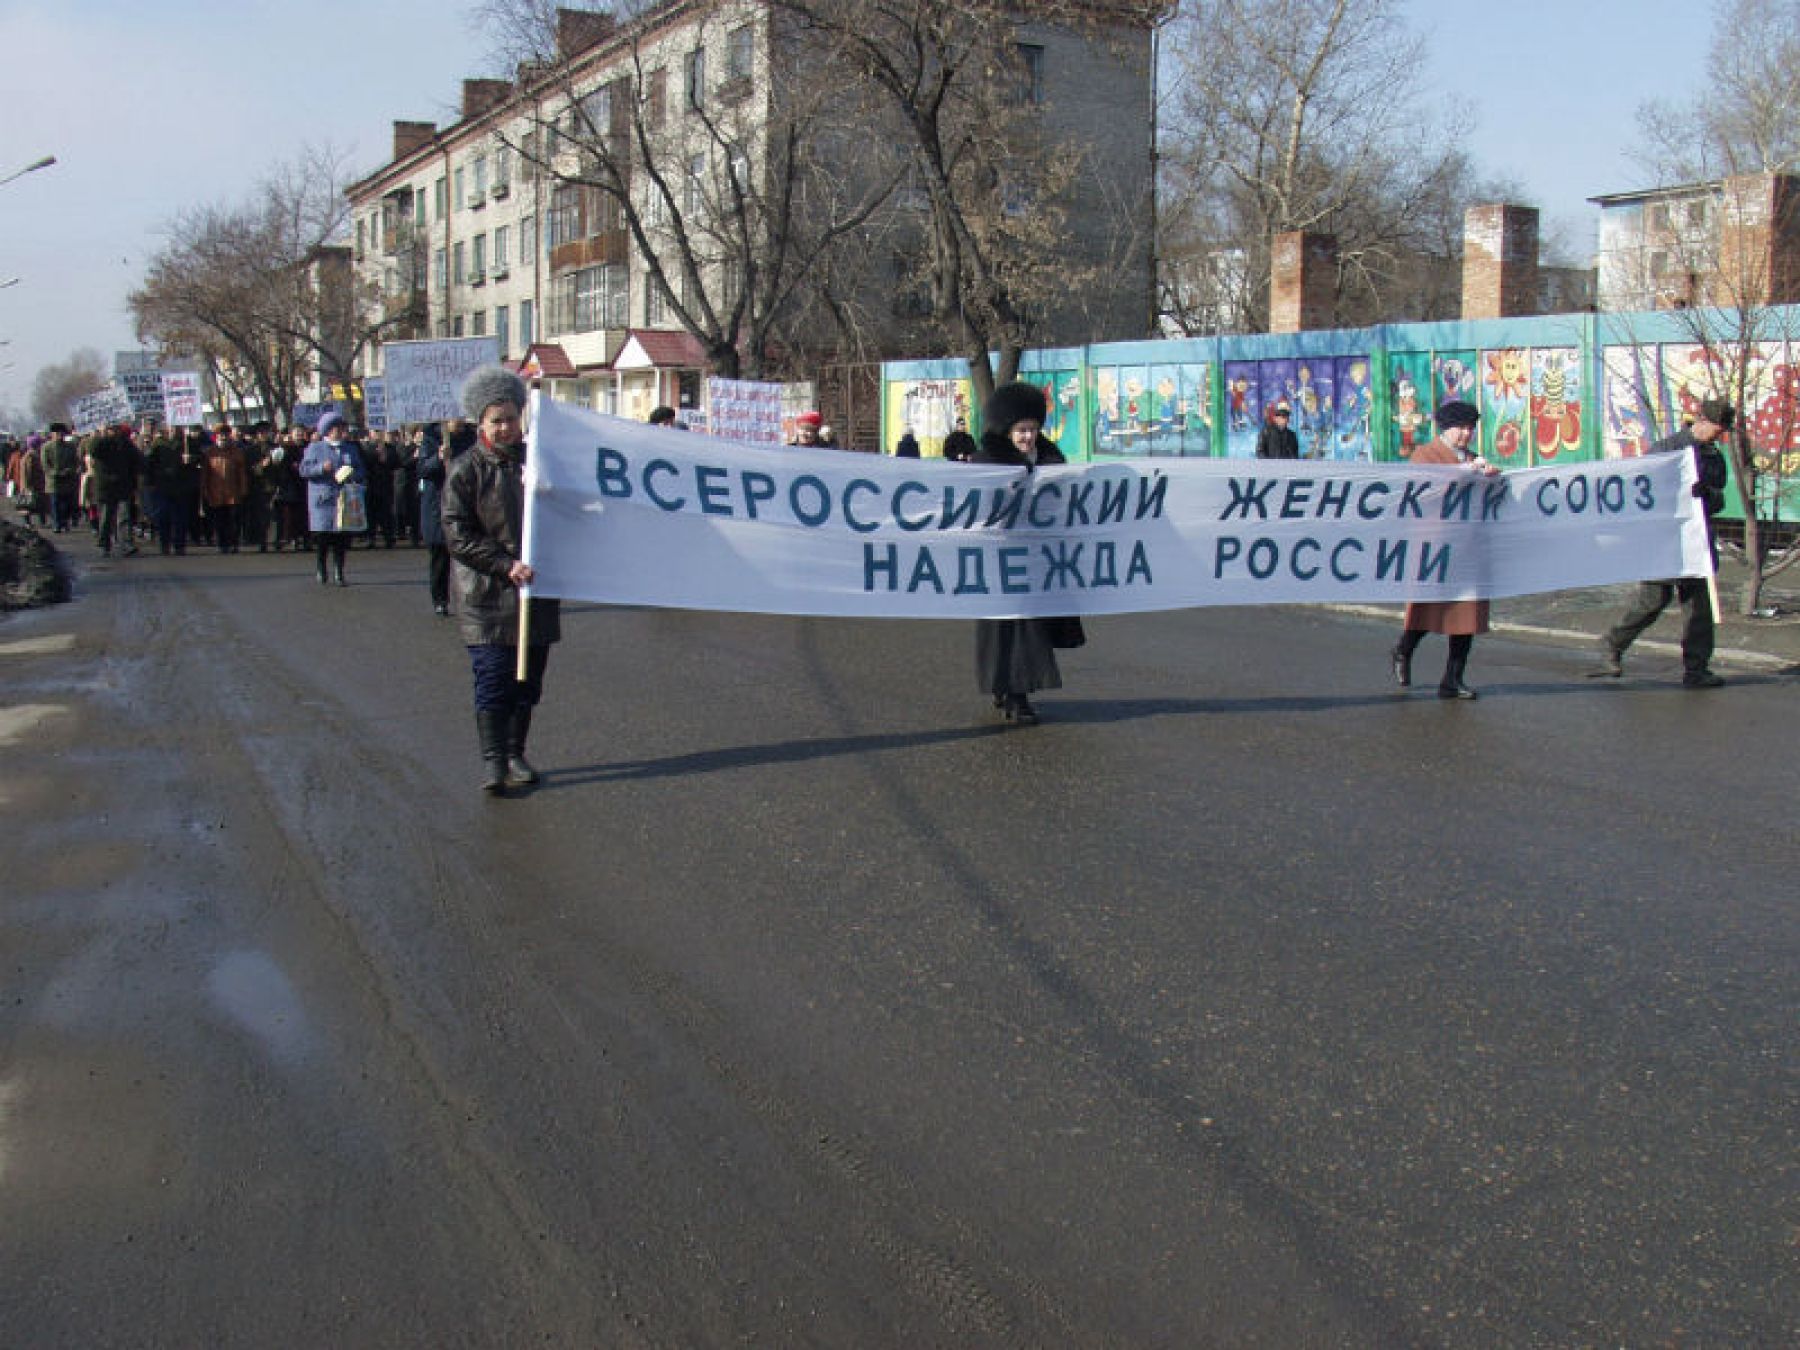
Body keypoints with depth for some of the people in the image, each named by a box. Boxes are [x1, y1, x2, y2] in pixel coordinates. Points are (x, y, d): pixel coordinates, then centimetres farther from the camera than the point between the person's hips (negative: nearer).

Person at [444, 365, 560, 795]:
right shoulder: (465, 471, -3)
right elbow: (458, 535, -10)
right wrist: (505, 565, -20)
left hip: (536, 593, 4)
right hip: (487, 597, -4)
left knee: (528, 681, 9)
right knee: (492, 681, -6)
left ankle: (515, 754, 20)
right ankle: (492, 759, 1)